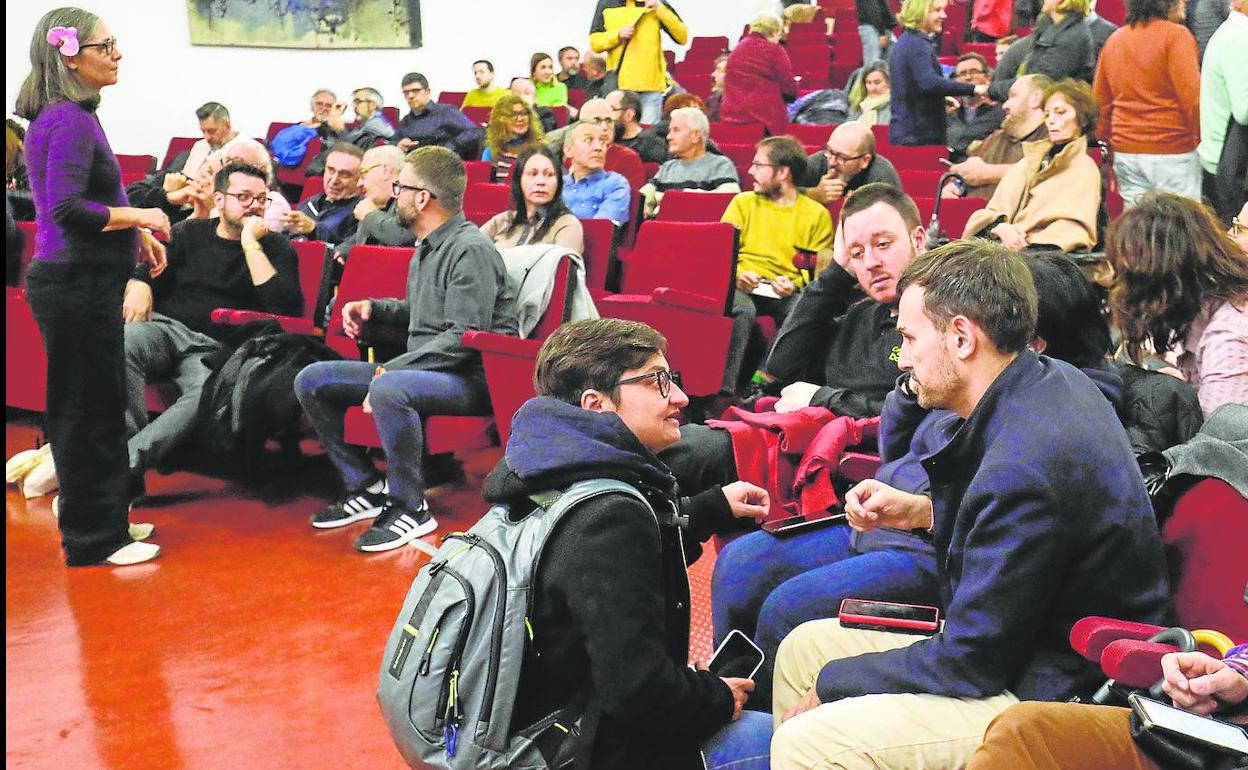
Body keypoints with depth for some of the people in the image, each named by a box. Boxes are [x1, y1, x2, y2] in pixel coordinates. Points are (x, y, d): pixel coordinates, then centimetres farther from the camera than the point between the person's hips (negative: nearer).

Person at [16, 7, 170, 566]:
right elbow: (66, 210, -26)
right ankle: (95, 540, 11)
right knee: (90, 409, 0)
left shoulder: (64, 116, 13)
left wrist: (135, 231, 13)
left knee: (90, 406, 18)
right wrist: (139, 216, -15)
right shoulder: (70, 120, -17)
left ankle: (99, 519, 31)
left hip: (80, 282, 10)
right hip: (77, 285, -10)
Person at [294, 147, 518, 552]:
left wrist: (391, 369, -23)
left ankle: (410, 507, -20)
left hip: (472, 378, -10)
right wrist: (374, 308, 13)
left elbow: (464, 338, -23)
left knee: (388, 389, -39)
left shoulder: (471, 250, -15)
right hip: (421, 368, 10)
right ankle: (366, 488, 8)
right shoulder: (427, 248, 16)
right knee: (311, 380, 3)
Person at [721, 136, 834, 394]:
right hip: (744, 287, 0)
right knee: (743, 310, -35)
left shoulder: (817, 214, 14)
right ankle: (724, 390, -38)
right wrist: (737, 274, -10)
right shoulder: (744, 202, 19)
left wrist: (795, 284, -12)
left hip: (787, 292, 0)